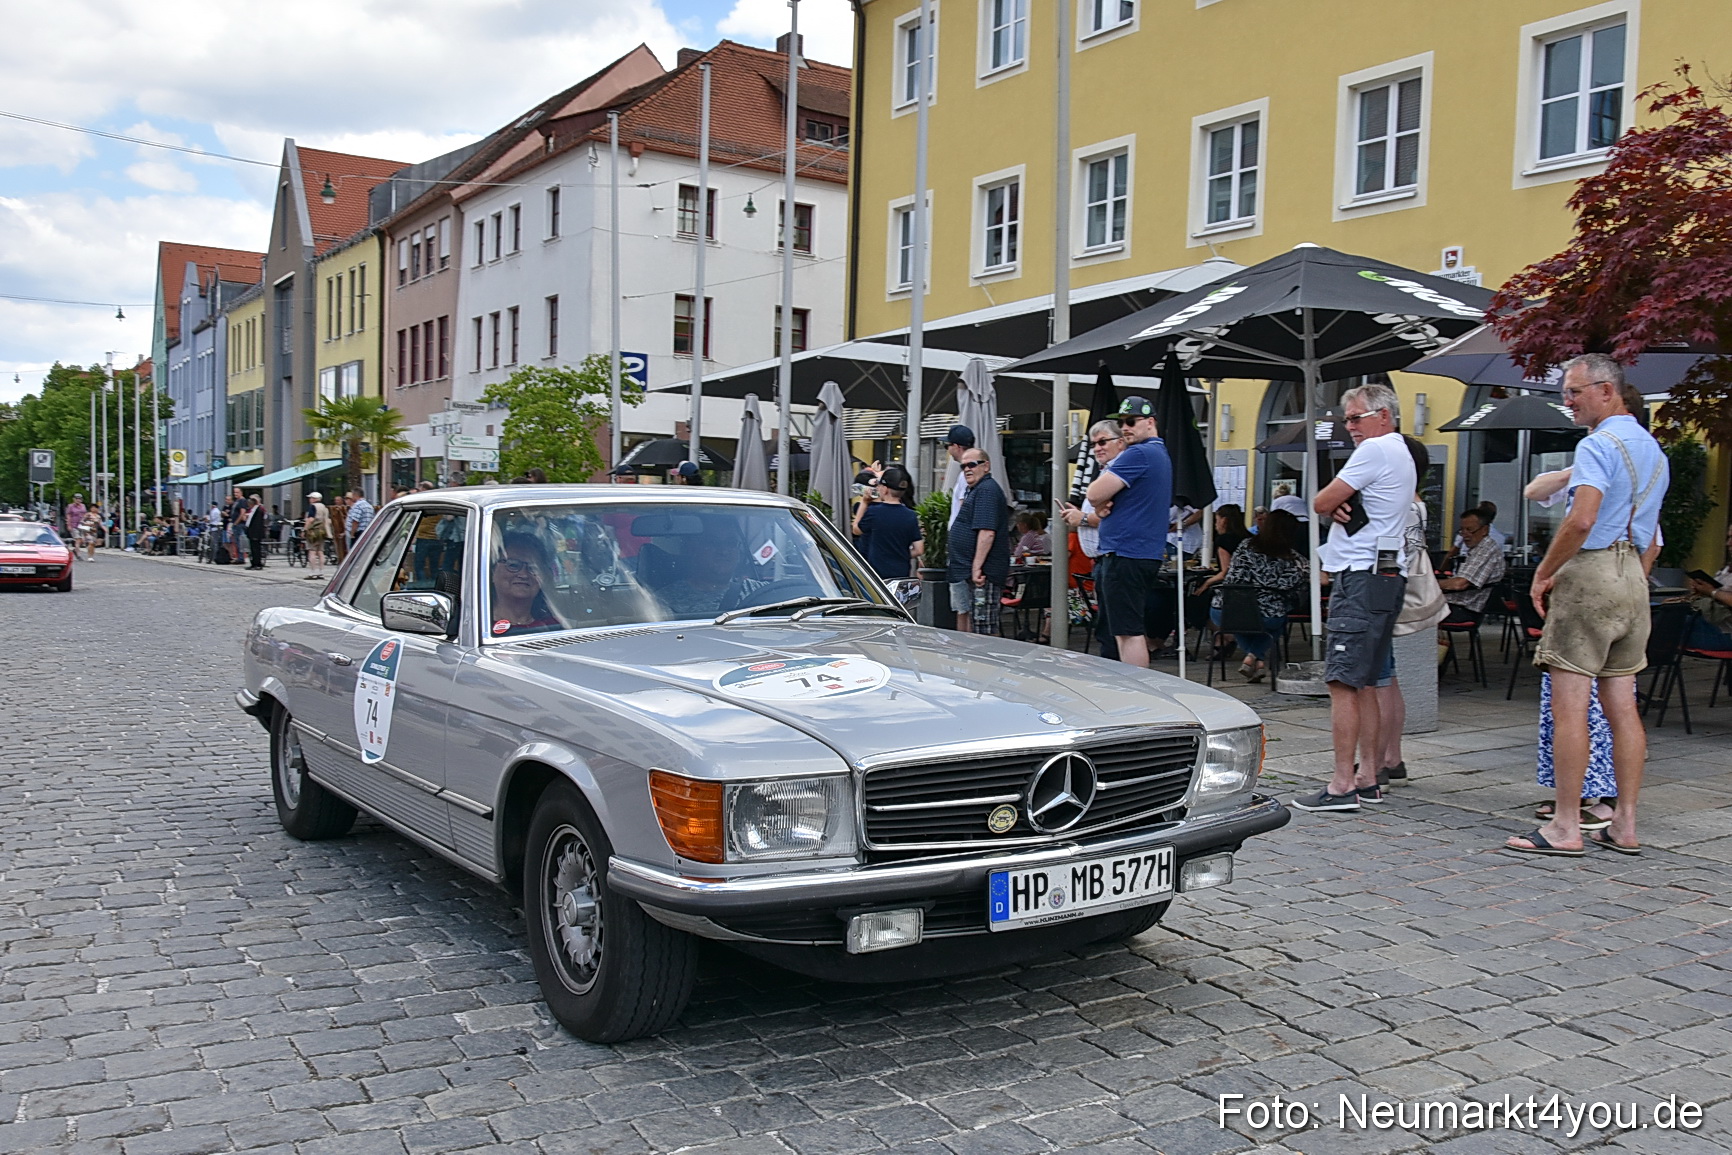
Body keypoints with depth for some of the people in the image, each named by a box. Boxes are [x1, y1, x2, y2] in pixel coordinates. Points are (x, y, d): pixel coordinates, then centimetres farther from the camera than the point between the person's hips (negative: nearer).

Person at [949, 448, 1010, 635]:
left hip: (980, 572, -12)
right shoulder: (976, 491, 21)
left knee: (983, 630, -10)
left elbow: (987, 532, -24)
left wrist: (977, 567, -27)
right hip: (965, 571, 12)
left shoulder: (987, 490, -14)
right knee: (963, 615, 16)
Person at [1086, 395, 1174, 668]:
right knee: (1135, 631, 15)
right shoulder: (1161, 454, 20)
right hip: (1147, 554, 11)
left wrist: (1104, 474, 4)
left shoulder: (1137, 455, -14)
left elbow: (1095, 495, -17)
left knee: (1128, 632, -9)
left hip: (1125, 555, -11)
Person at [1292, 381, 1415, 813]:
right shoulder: (1401, 454, 23)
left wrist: (1333, 504, 10)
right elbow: (1329, 506, 21)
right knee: (1365, 684, 12)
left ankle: (1343, 785, -12)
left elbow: (1320, 504, -11)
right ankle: (1367, 778, 16)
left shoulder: (1375, 450, -10)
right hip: (1387, 575, 11)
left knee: (1343, 682, -12)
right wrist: (1340, 505, -1)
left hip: (1362, 577, -11)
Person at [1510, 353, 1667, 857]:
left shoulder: (1599, 444, -12)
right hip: (1633, 583, 10)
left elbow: (1582, 520, -25)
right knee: (1622, 707, 10)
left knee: (1568, 707, -7)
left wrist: (1544, 574, -15)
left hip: (1590, 575, -9)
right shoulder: (1652, 448, 18)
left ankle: (1565, 828, -6)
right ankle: (1625, 826, 13)